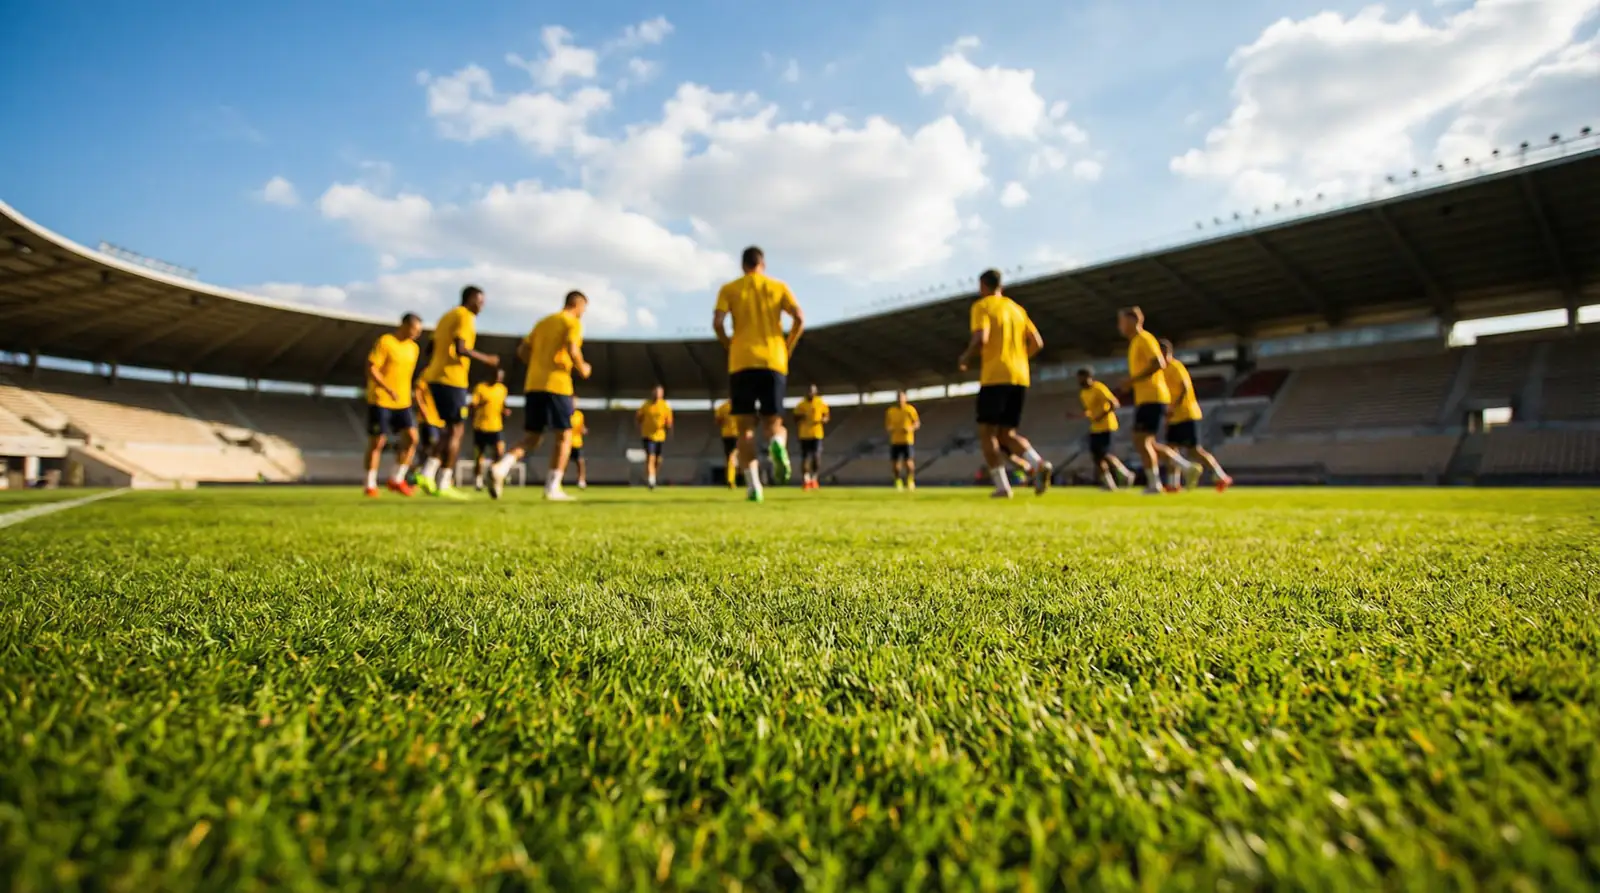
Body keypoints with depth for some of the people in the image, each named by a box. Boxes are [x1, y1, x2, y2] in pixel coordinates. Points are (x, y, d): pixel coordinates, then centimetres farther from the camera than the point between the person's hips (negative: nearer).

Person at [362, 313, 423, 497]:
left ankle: (396, 479, 8)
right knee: (377, 442, 0)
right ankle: (370, 484, 13)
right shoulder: (385, 341, -9)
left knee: (411, 438, -5)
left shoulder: (413, 347, 12)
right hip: (380, 401, -6)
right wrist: (388, 389, -25)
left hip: (403, 403, 6)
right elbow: (371, 369, -15)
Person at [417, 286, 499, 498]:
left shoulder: (446, 317, 21)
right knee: (456, 430, -2)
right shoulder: (465, 317, -7)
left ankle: (428, 473, 4)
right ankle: (444, 484, -2)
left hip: (435, 377, 9)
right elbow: (460, 349, -20)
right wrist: (486, 359, -10)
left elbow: (433, 348, 20)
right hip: (452, 380, -9)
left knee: (451, 429, 15)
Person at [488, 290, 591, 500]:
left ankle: (501, 467, -13)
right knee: (564, 436, 4)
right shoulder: (573, 323, 0)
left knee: (531, 438, 10)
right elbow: (572, 349, -16)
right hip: (557, 385, -6)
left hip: (532, 385, 7)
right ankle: (552, 488, 0)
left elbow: (522, 351, 18)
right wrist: (582, 369, 0)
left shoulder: (543, 322, 22)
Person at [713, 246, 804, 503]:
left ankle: (753, 485, -9)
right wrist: (787, 350, 11)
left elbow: (717, 323, -3)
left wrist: (731, 347, 13)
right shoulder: (779, 287, 14)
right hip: (774, 362, 1)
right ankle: (777, 444, -31)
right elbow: (799, 319, 0)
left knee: (746, 426, 4)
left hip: (742, 363, 0)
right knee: (774, 423, 7)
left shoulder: (729, 289, 12)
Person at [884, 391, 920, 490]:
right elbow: (887, 426, 13)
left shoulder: (910, 409, -1)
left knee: (908, 462, -11)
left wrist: (911, 428, -16)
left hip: (907, 440, -2)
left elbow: (917, 423, 3)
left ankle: (910, 481, 10)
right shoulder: (890, 411, 6)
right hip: (895, 441, 3)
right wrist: (889, 428, -10)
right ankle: (898, 482, 21)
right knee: (895, 463, 1)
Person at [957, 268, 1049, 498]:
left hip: (995, 377, -6)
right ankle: (1039, 464, -14)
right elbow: (1037, 343, 14)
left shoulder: (981, 306, 1)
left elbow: (981, 339, -16)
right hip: (1020, 378, 6)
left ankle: (1002, 486, -7)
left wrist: (965, 358, 2)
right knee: (1007, 433, 11)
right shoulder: (1017, 308, 20)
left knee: (987, 432, 2)